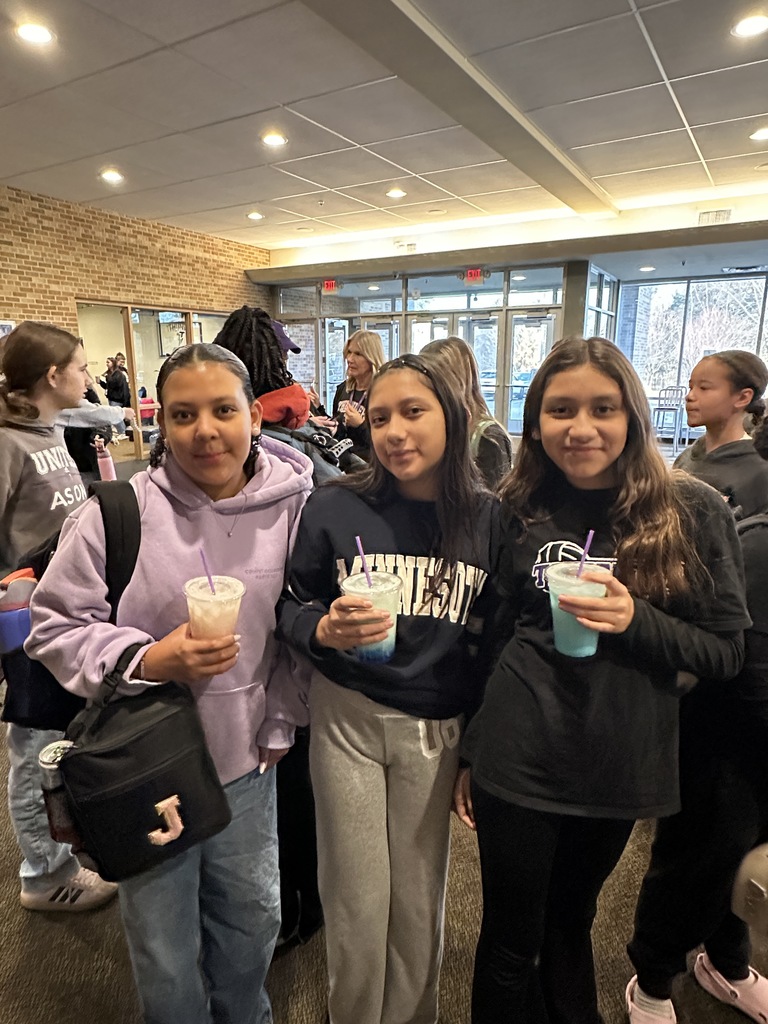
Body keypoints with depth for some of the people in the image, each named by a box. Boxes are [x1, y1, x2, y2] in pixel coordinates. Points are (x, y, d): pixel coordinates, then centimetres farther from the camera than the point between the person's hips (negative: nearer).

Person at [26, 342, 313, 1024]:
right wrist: (149, 661, -24)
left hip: (247, 764, 3)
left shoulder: (293, 506, -9)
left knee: (254, 923, 27)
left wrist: (282, 723, 1)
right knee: (167, 962, 19)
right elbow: (54, 627, -9)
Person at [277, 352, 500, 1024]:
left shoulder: (486, 517, -6)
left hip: (438, 728, 1)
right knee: (358, 901, 13)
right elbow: (291, 606, 0)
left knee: (420, 900, 16)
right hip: (346, 716, -1)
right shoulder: (336, 508, -10)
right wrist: (325, 630, -22)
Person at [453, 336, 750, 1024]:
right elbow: (491, 639, 3)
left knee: (571, 922, 24)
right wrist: (470, 753, 9)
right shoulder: (520, 513, -4)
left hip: (620, 764, 1)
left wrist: (635, 621, -23)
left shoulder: (693, 513, -8)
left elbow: (728, 651, -4)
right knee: (510, 941, 14)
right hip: (517, 761, 0)